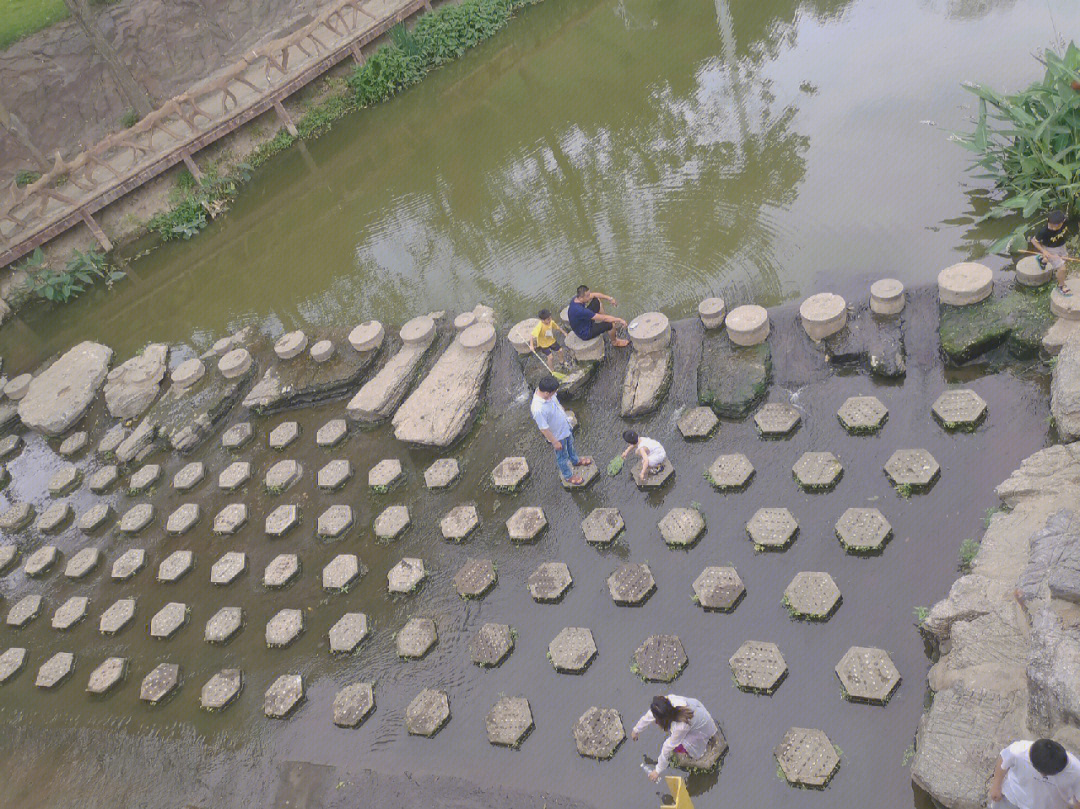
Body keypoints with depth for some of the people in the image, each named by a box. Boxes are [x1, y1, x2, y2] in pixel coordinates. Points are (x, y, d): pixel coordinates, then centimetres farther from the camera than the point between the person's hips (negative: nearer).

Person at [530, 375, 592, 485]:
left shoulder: (543, 390, -21)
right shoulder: (538, 409, -44)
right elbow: (544, 429, -29)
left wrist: (565, 414, 17)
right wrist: (555, 442, -17)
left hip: (566, 426, 7)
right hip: (558, 435, -7)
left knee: (570, 445, 34)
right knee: (562, 456, 21)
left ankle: (575, 460, 63)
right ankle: (568, 476, 47)